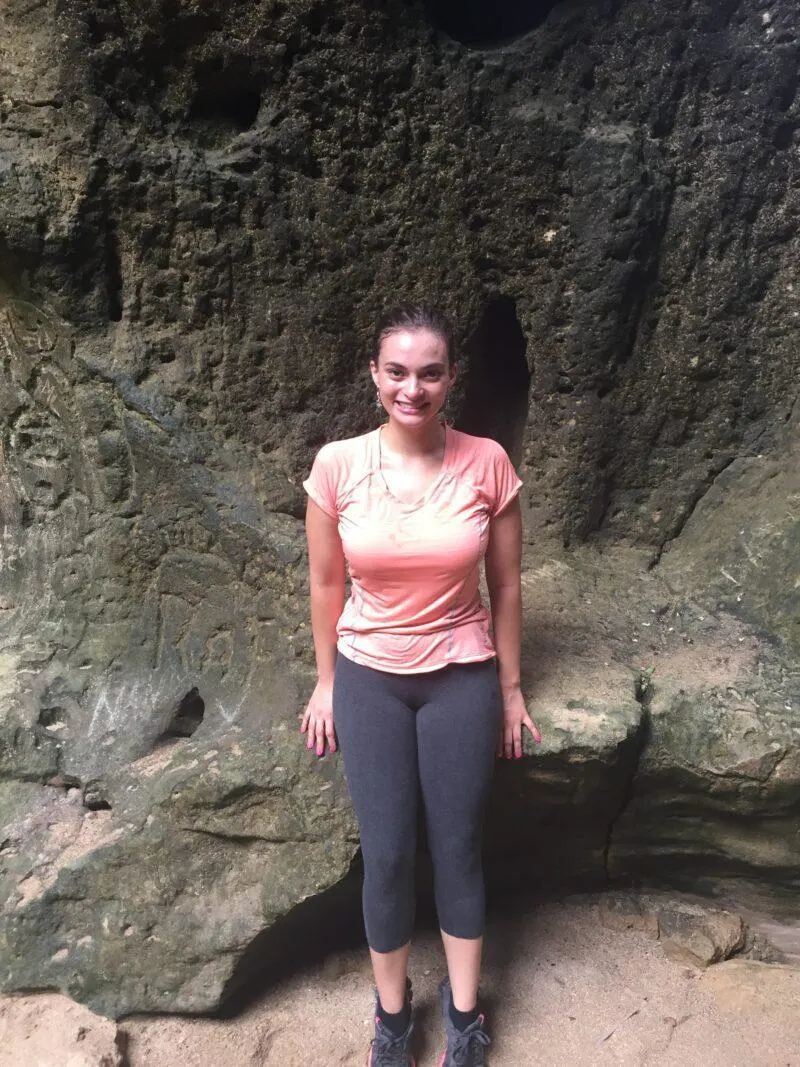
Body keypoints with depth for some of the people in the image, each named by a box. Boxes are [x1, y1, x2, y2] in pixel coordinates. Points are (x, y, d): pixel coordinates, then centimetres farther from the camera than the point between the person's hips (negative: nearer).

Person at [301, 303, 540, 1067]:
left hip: (462, 680, 0)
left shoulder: (487, 464, -12)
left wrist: (510, 689, 4)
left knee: (457, 847, 15)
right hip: (369, 679, 1)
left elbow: (505, 586, -2)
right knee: (386, 855, 11)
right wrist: (326, 683, 5)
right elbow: (326, 584, 0)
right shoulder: (336, 466, -12)